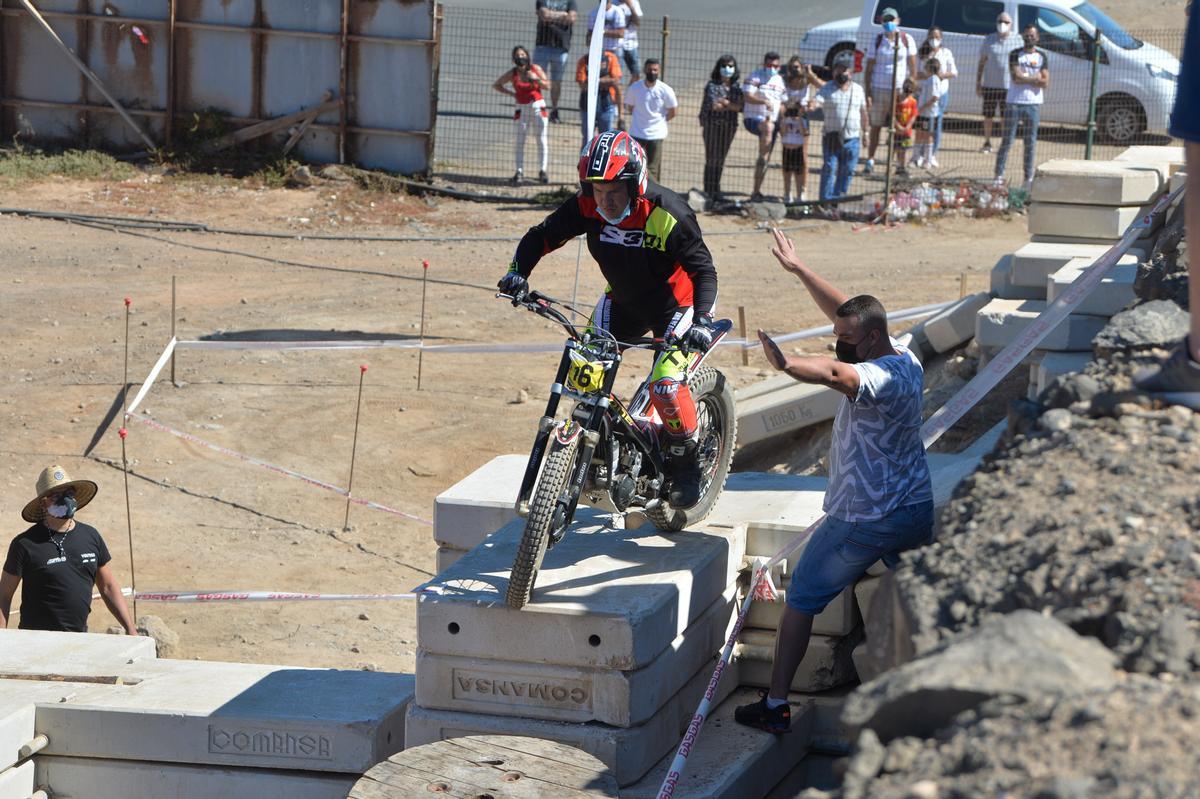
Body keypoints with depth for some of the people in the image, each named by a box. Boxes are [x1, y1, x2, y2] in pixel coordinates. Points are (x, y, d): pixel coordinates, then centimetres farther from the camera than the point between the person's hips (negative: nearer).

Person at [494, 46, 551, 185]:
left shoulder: (535, 69, -2)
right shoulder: (512, 74, -2)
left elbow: (547, 86, 0)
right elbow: (496, 85, 9)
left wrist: (536, 79, -18)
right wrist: (511, 93, -1)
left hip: (538, 107, 0)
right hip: (522, 109, 0)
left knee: (542, 140, -1)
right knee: (520, 141, -2)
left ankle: (542, 171, 5)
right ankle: (519, 172, 1)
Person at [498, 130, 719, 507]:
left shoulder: (668, 213, -29)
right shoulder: (586, 207, -17)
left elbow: (703, 268, -25)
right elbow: (541, 236, -6)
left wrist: (702, 319, -39)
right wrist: (518, 272, -24)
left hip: (673, 300, -5)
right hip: (622, 299, 5)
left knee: (666, 384, -22)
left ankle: (686, 465, 0)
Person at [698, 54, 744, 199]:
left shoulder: (737, 87, 8)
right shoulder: (713, 85, -3)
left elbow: (739, 106, 0)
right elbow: (713, 105, -14)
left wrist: (724, 103, -12)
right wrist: (731, 106, -9)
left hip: (729, 126, 4)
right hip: (712, 124, -4)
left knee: (720, 160, 9)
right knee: (711, 159, -4)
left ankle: (715, 190, 16)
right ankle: (708, 191, -1)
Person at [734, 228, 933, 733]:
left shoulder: (883, 377, -24)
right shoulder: (905, 358, 3)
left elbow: (834, 374, -47)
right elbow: (844, 310, 13)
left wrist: (787, 365, -63)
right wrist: (798, 269, 15)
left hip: (864, 519, -8)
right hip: (917, 510, 8)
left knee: (800, 602, 4)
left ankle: (775, 705, 7)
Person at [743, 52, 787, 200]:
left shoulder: (780, 80, 15)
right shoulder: (755, 76, -3)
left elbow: (783, 103, 24)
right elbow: (747, 96, -16)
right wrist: (764, 101, -31)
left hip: (771, 121, 6)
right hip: (753, 118, -6)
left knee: (764, 159, 4)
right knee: (768, 127, -41)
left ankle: (756, 191, 9)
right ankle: (763, 157, -38)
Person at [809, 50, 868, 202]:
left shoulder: (858, 90, 10)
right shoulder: (827, 89, 0)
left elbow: (863, 113, 18)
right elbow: (817, 101, -18)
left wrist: (865, 132, 19)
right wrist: (812, 105, -42)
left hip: (852, 138, 3)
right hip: (832, 137, -3)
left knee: (847, 171, 5)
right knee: (829, 169, -7)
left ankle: (839, 198, 15)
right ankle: (826, 200, -6)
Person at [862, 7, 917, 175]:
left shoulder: (907, 40, 3)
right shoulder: (878, 41, 5)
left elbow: (913, 66, 5)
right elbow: (868, 69, 6)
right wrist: (867, 93, -2)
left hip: (900, 90, -1)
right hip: (879, 89, 1)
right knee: (875, 127, 6)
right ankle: (870, 161, 13)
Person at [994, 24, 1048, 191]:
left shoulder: (1041, 56, 7)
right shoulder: (1015, 55, 1)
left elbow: (1045, 83, -3)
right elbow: (1016, 77, -13)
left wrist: (1024, 78, -9)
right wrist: (1035, 78, -7)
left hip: (1033, 104, 2)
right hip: (1014, 102, -2)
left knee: (1031, 143, 5)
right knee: (1007, 140, -1)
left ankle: (1029, 177, 9)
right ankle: (999, 175, 2)